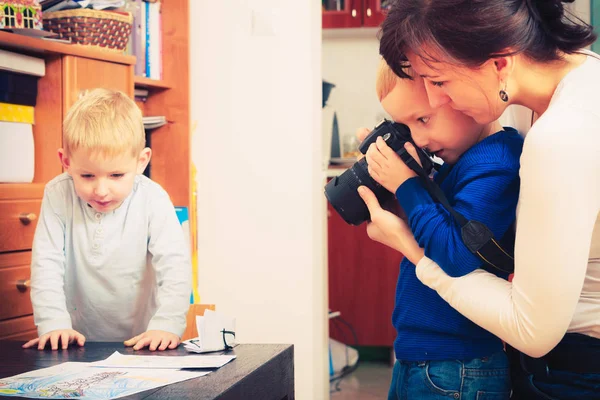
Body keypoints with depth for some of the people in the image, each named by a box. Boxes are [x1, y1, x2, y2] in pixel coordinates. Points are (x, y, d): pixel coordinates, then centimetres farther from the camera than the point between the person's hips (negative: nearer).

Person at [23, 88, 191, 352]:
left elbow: (174, 266, -13)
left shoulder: (152, 200, -11)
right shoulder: (58, 195, -8)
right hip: (79, 340, 1)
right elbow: (46, 262, -9)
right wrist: (53, 323, -20)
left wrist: (166, 325, -26)